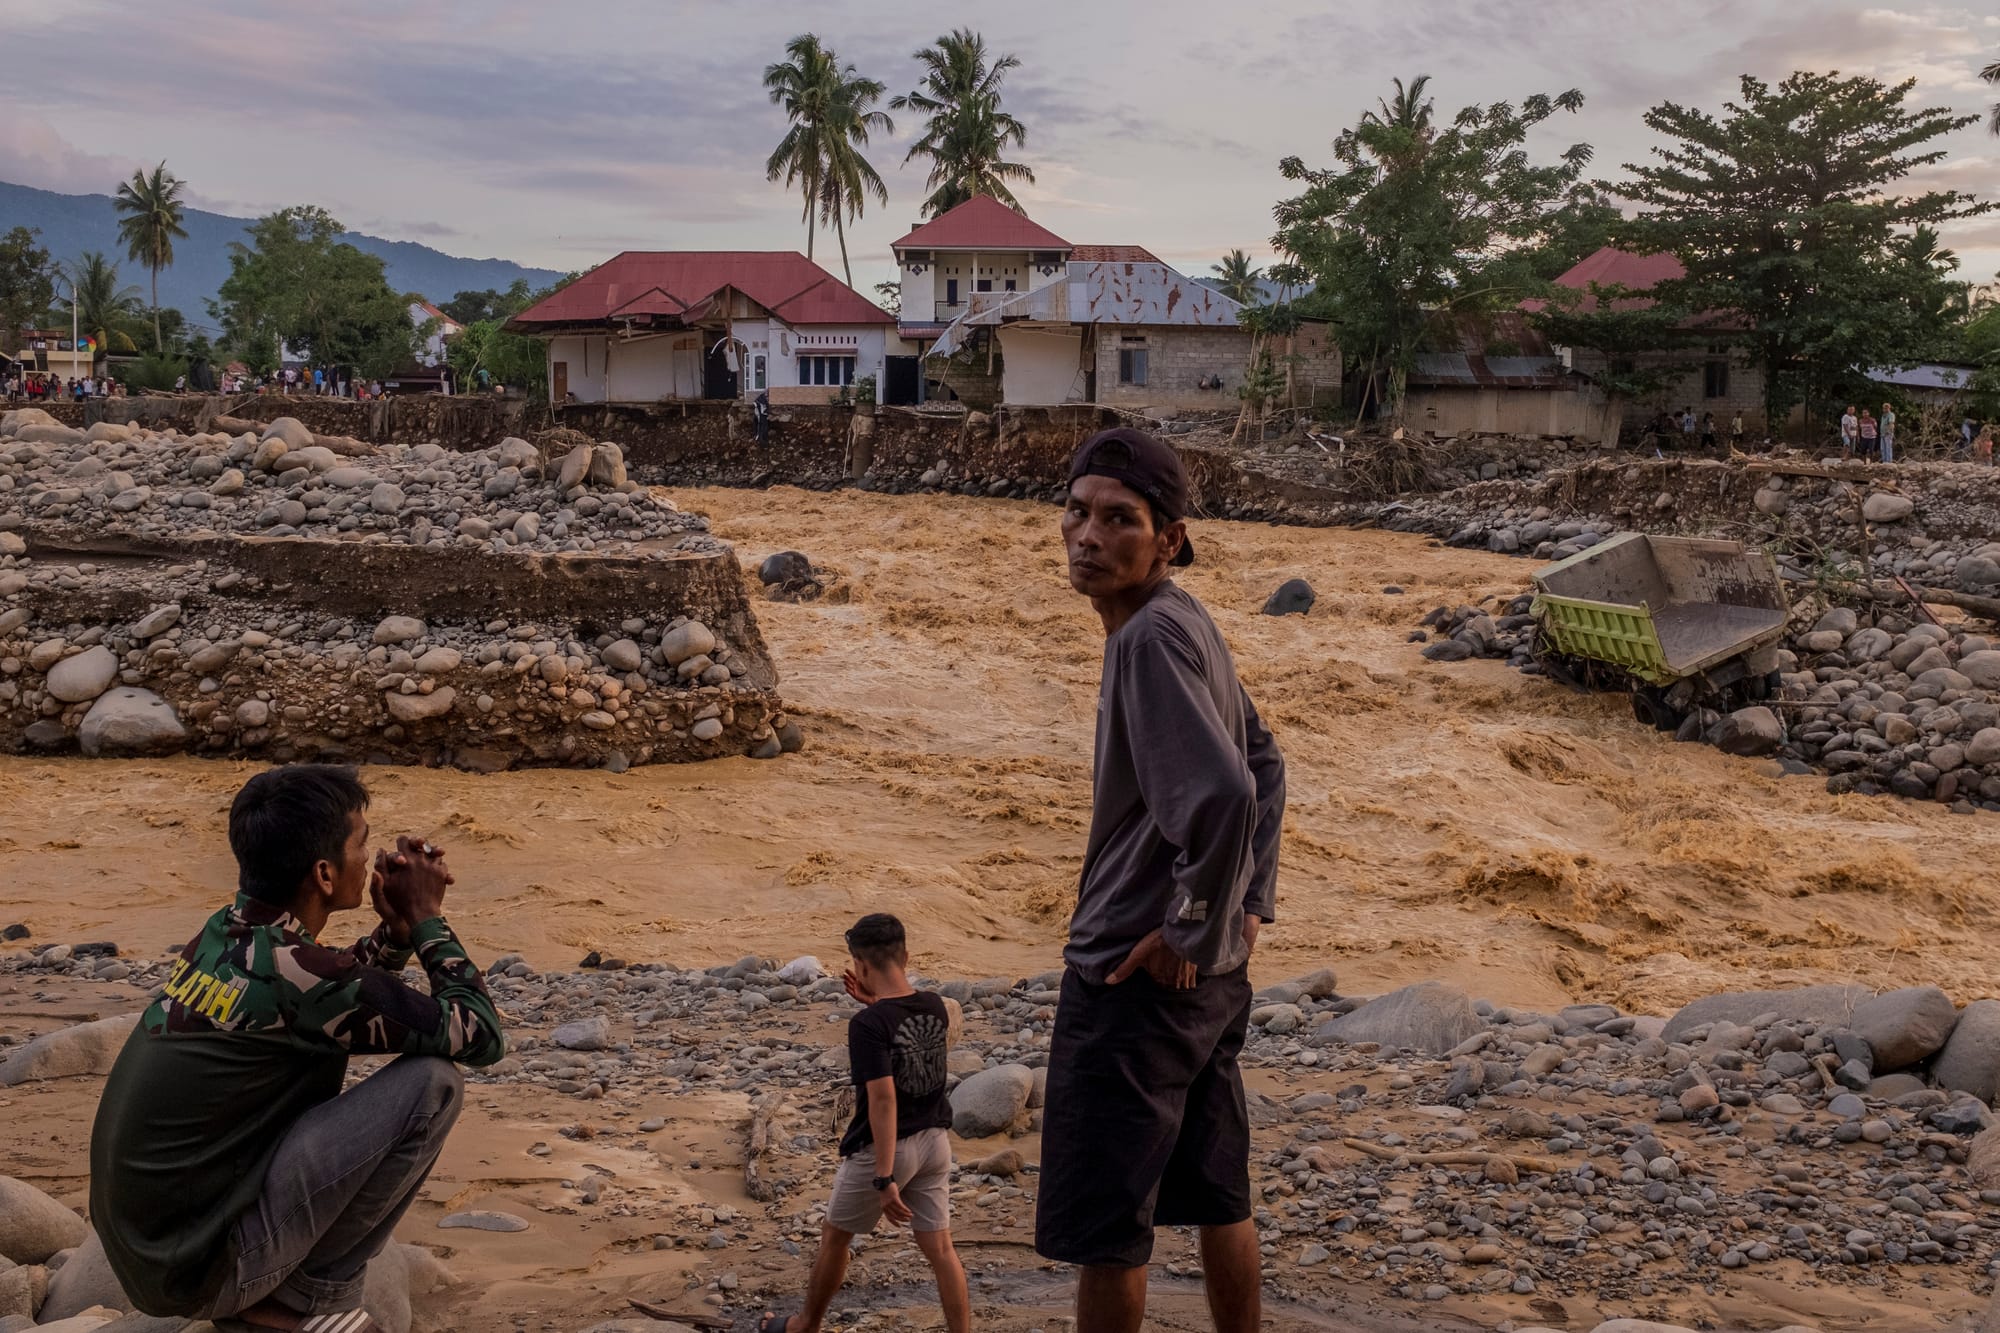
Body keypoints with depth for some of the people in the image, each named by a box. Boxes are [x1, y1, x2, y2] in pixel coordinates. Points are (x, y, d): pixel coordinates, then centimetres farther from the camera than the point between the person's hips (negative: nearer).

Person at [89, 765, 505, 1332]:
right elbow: (482, 1037, -11)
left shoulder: (224, 935, 4)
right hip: (201, 1268, -9)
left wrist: (399, 927, 8)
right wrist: (426, 918, 1)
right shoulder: (295, 971, -20)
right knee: (433, 1080, -12)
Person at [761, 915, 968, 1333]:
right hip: (934, 1141, 5)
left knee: (835, 1235, 16)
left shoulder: (867, 1025, -22)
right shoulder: (934, 1006, -2)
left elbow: (883, 1099, -28)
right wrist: (876, 1002, 13)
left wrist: (884, 1179, -27)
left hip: (885, 1146, -5)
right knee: (939, 1246, 8)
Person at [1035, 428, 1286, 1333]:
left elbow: (1224, 795, -32)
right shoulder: (1187, 624, 6)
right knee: (1215, 1195, 20)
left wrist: (1190, 934, -20)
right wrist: (1252, 902, 14)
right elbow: (1262, 765, 18)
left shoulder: (1153, 637, -22)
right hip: (1212, 981, 9)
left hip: (1136, 976, -9)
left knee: (1100, 1223, 3)